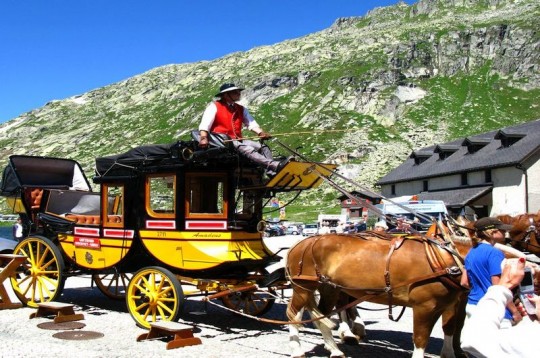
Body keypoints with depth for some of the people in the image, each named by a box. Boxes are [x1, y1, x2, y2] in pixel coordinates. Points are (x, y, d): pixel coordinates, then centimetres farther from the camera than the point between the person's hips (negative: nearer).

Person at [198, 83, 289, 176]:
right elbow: (204, 124, -8)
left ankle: (272, 172, -35)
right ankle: (275, 165, -47)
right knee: (248, 149, -30)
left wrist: (261, 133, -13)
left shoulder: (241, 109, 19)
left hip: (237, 140, 7)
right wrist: (203, 138, -27)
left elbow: (251, 123, 6)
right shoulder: (214, 106, 3)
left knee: (263, 147, -13)